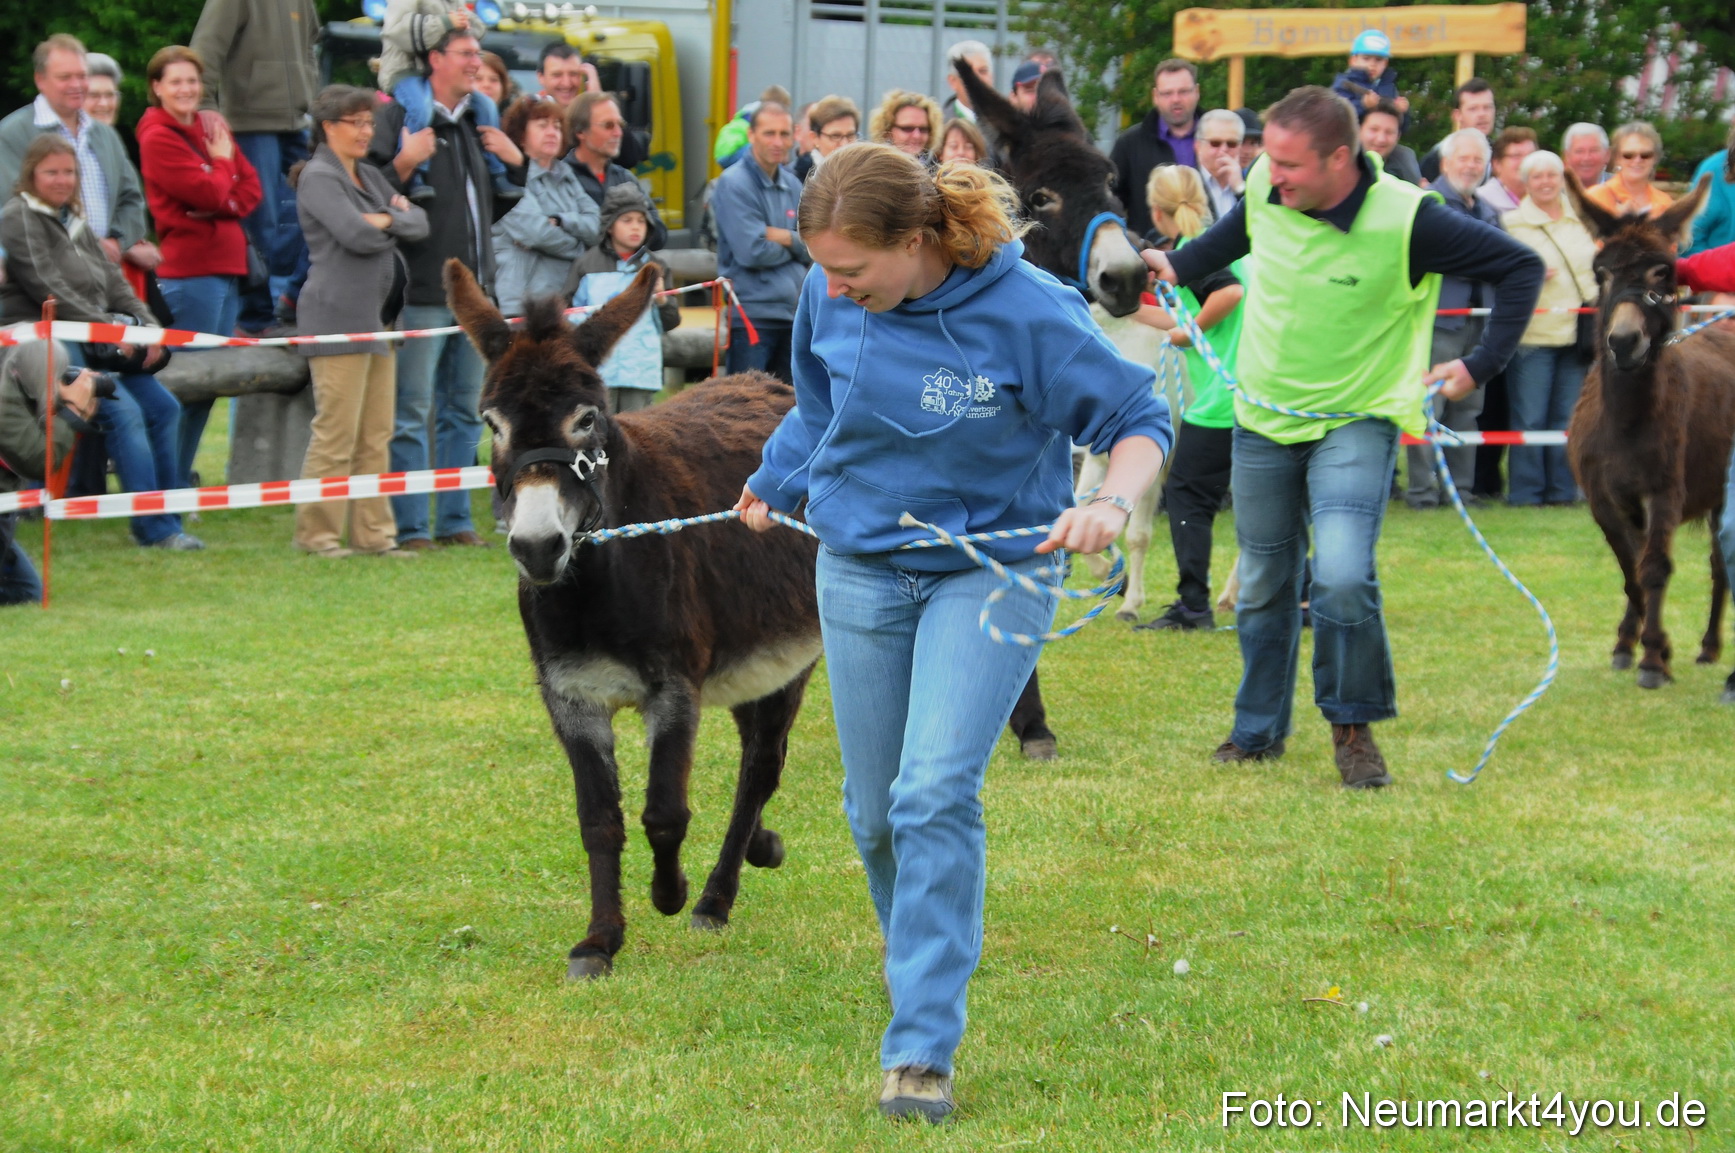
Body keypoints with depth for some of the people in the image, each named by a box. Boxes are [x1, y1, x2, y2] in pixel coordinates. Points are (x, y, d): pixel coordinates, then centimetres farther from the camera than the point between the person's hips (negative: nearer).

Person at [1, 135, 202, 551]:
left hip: (97, 347, 8)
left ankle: (166, 520, 2)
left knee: (163, 407, -3)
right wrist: (110, 331, -16)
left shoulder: (76, 224, 22)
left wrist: (146, 328, -1)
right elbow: (49, 291, -14)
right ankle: (153, 526, -23)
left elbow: (115, 284, 16)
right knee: (123, 412, -23)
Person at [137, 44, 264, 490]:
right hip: (190, 269, -8)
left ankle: (181, 477, 14)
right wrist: (222, 161, 3)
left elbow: (250, 186, 11)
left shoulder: (211, 127, 17)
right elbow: (207, 191, -16)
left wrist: (224, 204, -8)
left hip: (227, 268, 8)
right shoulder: (158, 137, -7)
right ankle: (170, 484, -5)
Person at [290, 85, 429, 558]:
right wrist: (396, 223, 1)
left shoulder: (370, 177, 21)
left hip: (376, 318, 9)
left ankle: (373, 533, 11)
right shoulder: (318, 178, -5)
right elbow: (356, 235, -18)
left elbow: (420, 224, 14)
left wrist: (387, 219, -6)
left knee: (376, 435, 7)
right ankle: (317, 534, -2)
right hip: (337, 318, -9)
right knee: (336, 434, -9)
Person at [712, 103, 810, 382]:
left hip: (794, 314, 7)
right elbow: (752, 252, -17)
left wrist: (786, 238, -12)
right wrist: (796, 244, -1)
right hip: (752, 314, -7)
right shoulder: (733, 184, -8)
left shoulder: (793, 186, 14)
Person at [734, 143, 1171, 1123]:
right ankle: (928, 968, 37)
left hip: (990, 571, -5)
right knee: (877, 810, 9)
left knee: (936, 793, -20)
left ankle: (923, 1049, -15)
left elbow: (1141, 418, -12)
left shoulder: (1027, 311, -21)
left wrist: (1112, 503, -29)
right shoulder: (831, 301, -7)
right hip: (860, 570, 5)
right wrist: (772, 485, 22)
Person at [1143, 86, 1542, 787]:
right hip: (1262, 422, 5)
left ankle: (1353, 725, 0)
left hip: (1356, 421, -5)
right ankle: (1258, 730, 34)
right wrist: (1180, 265, 14)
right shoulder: (1264, 190, -9)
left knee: (1343, 577, -23)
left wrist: (1481, 366, -14)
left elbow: (1520, 268, -12)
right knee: (1262, 586, 14)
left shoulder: (1406, 220, -23)